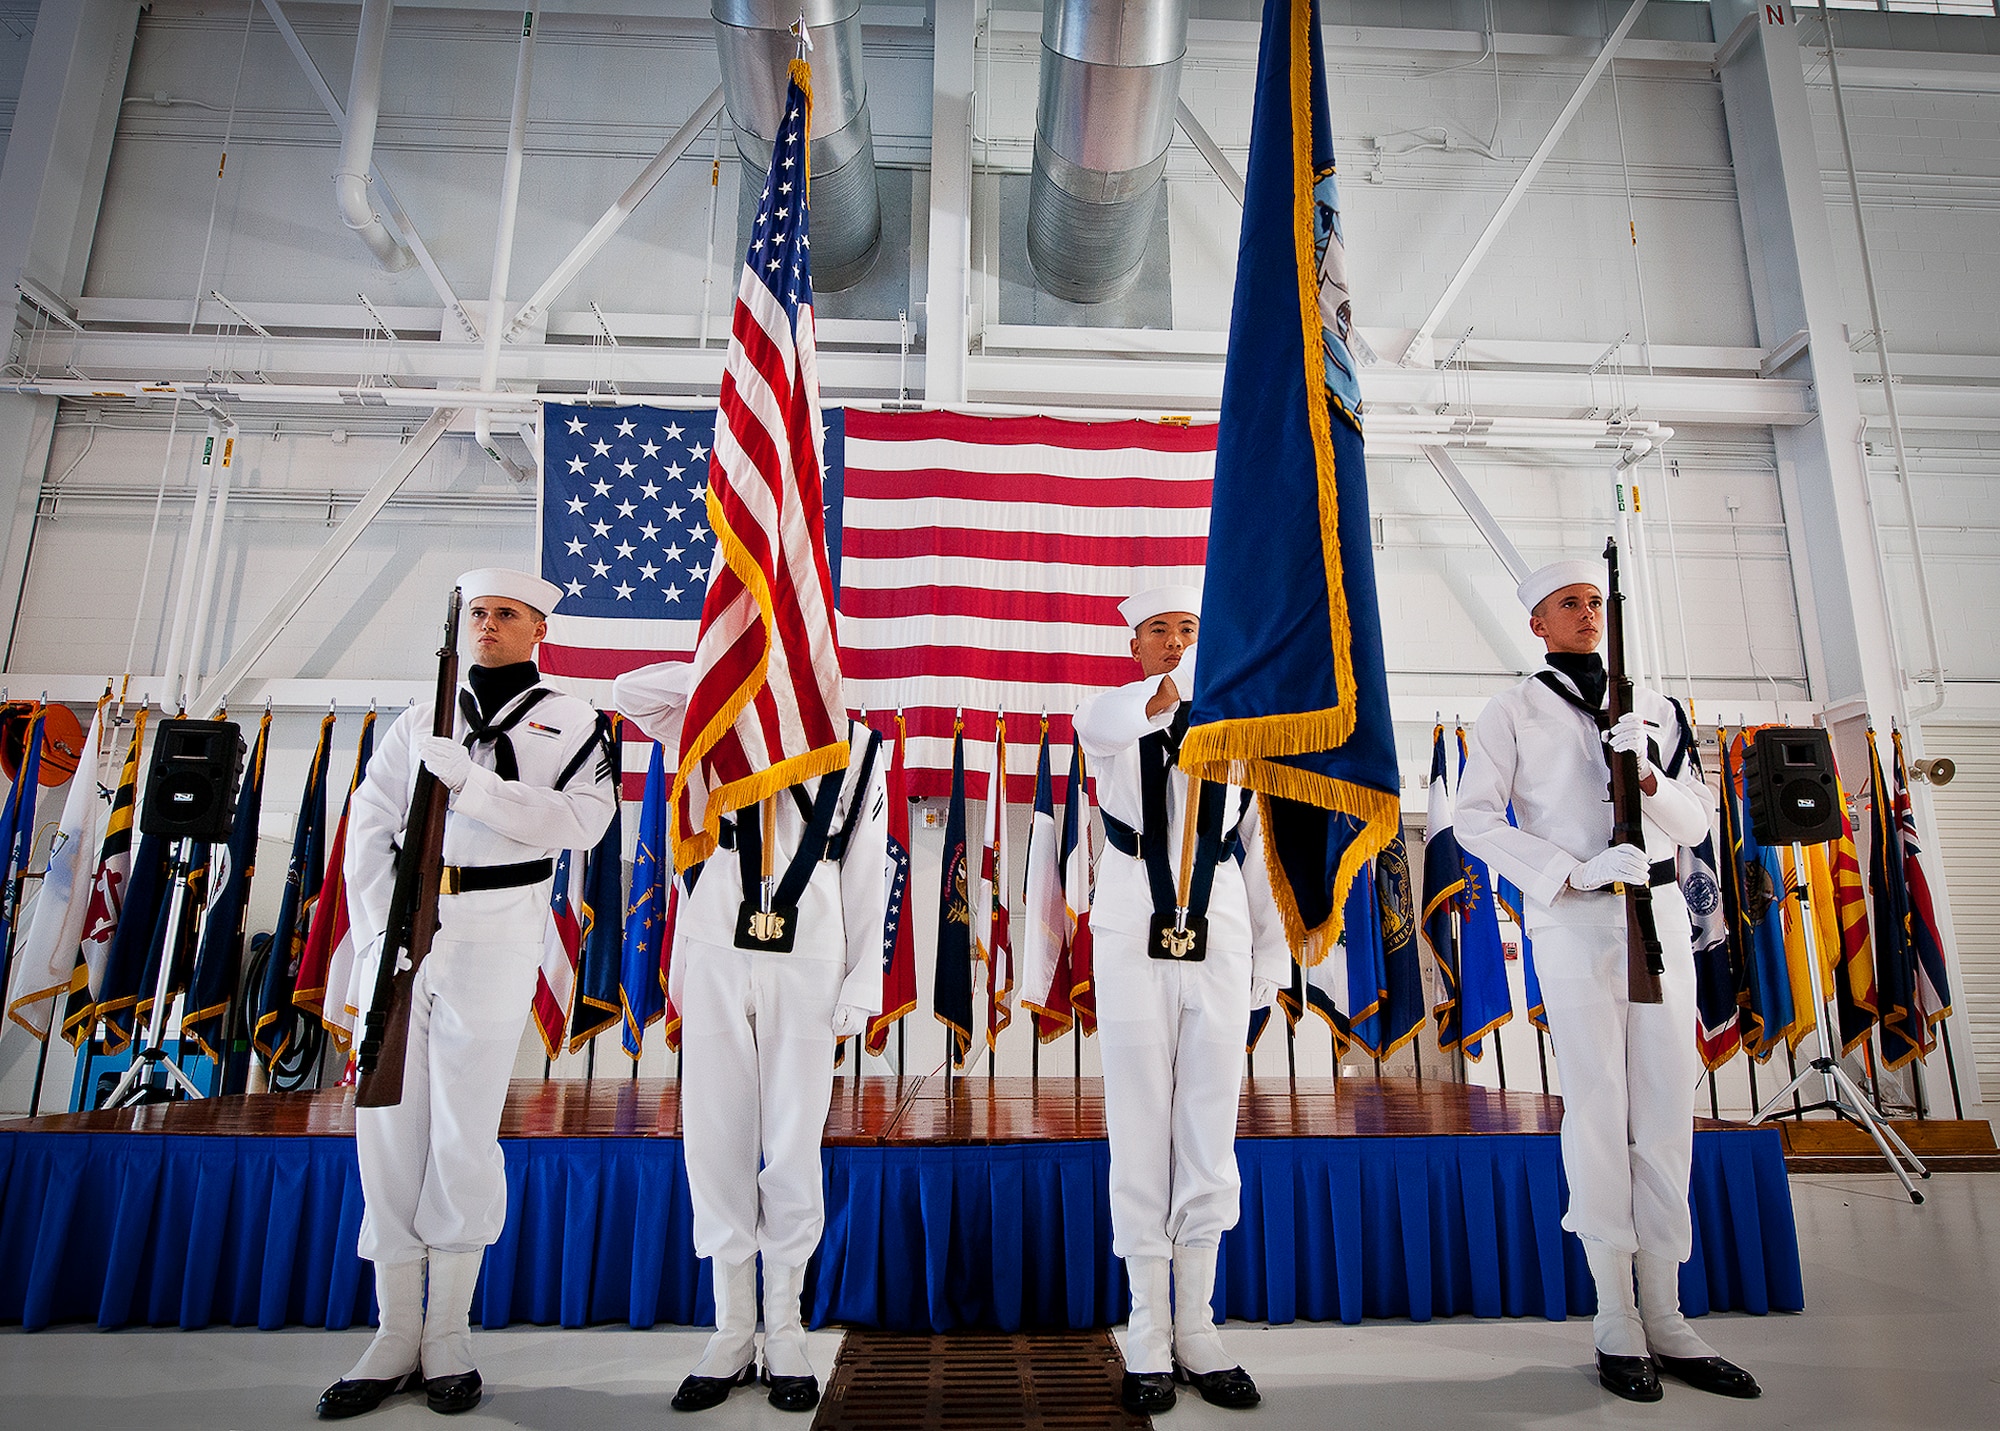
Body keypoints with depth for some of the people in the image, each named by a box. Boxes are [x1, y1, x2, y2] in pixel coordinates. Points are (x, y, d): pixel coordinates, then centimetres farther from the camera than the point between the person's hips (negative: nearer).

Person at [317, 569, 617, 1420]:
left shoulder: (568, 722, 6)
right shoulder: (419, 720, 16)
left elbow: (582, 820, -10)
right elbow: (368, 826, 10)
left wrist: (469, 781, -16)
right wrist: (376, 934, -2)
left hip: (496, 935, -3)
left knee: (464, 1136, 0)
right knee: (388, 1132, 5)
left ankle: (448, 1339, 16)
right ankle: (395, 1338, 18)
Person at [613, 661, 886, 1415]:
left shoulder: (858, 747, 10)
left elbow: (866, 872, 6)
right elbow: (627, 692, 6)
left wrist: (861, 984, 1)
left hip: (806, 965, -1)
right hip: (716, 958, 2)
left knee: (793, 1151, 1)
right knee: (716, 1141, 5)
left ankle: (784, 1335, 18)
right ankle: (731, 1334, 19)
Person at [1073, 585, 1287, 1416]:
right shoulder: (1114, 718, 4)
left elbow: (1259, 846, 11)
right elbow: (1099, 724, -23)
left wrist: (1272, 952, 7)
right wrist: (1169, 691, -43)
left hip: (1220, 948, 2)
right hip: (1133, 944, -2)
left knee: (1210, 1137, 7)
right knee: (1141, 1135, 3)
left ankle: (1198, 1328, 21)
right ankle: (1148, 1340, 15)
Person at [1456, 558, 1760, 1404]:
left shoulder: (1652, 708, 16)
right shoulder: (1511, 713, 4)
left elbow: (1695, 823, 12)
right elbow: (1474, 818, -6)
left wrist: (1649, 775, -9)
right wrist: (1576, 871, -16)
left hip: (1660, 913, 4)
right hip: (1573, 921, -4)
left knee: (1666, 1112, 6)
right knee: (1598, 1107, -3)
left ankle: (1666, 1319, 17)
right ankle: (1617, 1323, 9)